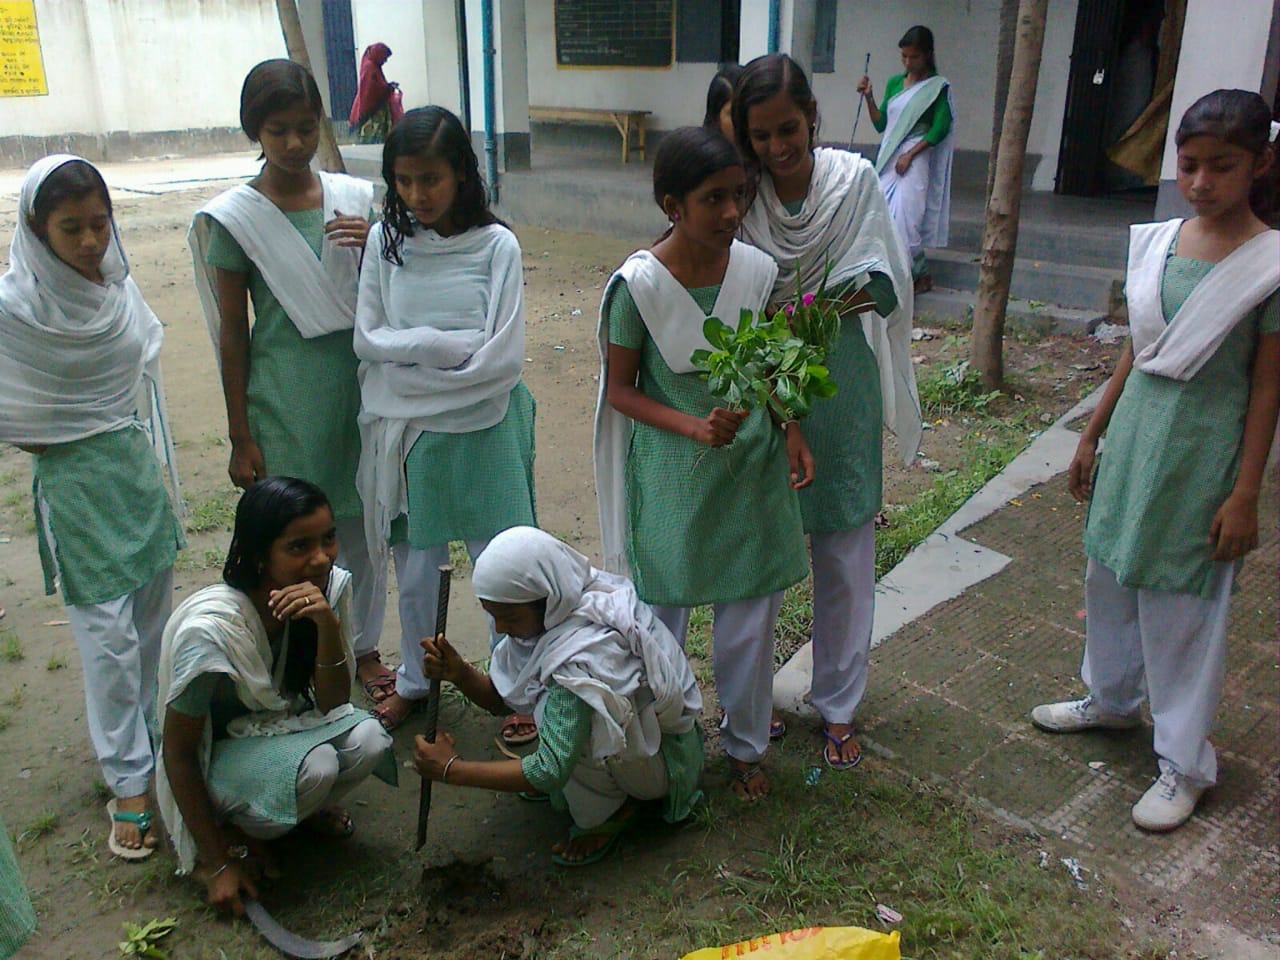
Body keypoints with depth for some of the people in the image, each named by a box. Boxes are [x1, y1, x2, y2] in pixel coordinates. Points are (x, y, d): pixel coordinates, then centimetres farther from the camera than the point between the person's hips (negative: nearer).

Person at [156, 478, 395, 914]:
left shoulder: (332, 586, -16)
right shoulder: (210, 629, -31)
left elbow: (333, 706, -14)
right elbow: (177, 753, -19)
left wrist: (327, 625, -31)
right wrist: (217, 865, -14)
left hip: (280, 730, 5)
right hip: (214, 758, -5)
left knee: (367, 738, -26)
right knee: (314, 765, -34)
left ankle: (306, 809, 5)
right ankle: (234, 830, -3)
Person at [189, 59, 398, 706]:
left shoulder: (355, 199, 2)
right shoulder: (234, 217, -6)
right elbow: (232, 334, -4)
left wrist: (374, 246, -12)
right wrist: (241, 438, -4)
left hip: (357, 383, 3)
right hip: (284, 395, -3)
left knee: (362, 520, 14)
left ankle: (364, 647, 33)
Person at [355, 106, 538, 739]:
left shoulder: (496, 245, -9)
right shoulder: (385, 241, -2)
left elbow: (502, 359, -15)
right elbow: (367, 340, -3)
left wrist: (407, 352, -13)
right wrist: (447, 342, -15)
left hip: (484, 431, -2)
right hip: (409, 432, 3)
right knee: (414, 570, 16)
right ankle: (414, 679, 39)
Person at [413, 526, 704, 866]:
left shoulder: (583, 656, -36)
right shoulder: (563, 607, -11)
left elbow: (551, 772, -33)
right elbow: (500, 698, -2)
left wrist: (451, 770, -26)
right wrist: (459, 673, -23)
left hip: (667, 757, -8)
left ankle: (615, 809, -4)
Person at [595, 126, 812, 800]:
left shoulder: (759, 271, -6)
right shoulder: (637, 284, -16)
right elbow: (620, 391, -8)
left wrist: (792, 434, -5)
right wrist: (694, 427, -21)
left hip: (751, 469, 3)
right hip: (673, 477, -3)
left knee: (752, 616, 11)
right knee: (663, 614, 12)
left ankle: (745, 745, 34)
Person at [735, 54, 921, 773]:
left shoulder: (856, 180, -5)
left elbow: (886, 282, -9)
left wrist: (837, 299, -31)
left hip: (840, 389, 0)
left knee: (846, 557, 8)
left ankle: (839, 705, 26)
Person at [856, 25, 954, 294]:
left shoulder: (938, 87, -3)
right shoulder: (894, 83, 13)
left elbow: (939, 130, -9)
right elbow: (881, 124, 13)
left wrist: (909, 155, -14)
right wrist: (869, 98, -1)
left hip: (915, 161, -6)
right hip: (888, 159, 6)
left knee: (905, 218, -10)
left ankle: (920, 274, 1)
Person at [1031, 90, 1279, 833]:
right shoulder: (1155, 243, 2)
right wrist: (1093, 435, 13)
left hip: (1203, 450, -6)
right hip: (1136, 430, 6)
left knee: (1183, 605, 3)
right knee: (1111, 575, 18)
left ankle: (1185, 764, 20)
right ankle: (1112, 699, 42)